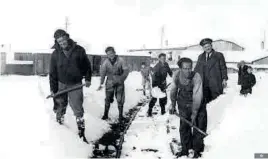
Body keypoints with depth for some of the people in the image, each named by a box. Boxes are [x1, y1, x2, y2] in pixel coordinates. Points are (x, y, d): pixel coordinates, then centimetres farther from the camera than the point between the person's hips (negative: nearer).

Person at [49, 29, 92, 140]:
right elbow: (52, 73, -1)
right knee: (60, 107, 12)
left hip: (75, 85, -2)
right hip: (61, 84, 2)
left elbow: (87, 65, 5)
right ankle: (59, 124, 29)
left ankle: (81, 128, 7)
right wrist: (53, 88, -3)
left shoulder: (79, 50, -7)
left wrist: (87, 79, 3)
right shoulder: (55, 54, -4)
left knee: (77, 108, -3)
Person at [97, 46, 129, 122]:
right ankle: (105, 114, 21)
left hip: (119, 83, -1)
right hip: (110, 82, 1)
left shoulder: (120, 60, -8)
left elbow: (126, 70, -6)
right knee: (108, 99, 6)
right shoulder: (106, 62, -4)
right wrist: (101, 83, -6)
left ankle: (120, 115, 14)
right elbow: (102, 72, -2)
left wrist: (121, 79, -15)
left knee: (120, 100, 0)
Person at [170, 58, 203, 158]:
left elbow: (197, 97, -27)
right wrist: (173, 105, 8)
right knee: (184, 127, 10)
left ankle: (197, 150, 16)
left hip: (197, 105, -4)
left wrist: (194, 113, -25)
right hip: (183, 105, 4)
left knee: (198, 127, 0)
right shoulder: (176, 75, -15)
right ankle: (185, 149, 25)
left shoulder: (196, 77, -28)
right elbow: (173, 90, 2)